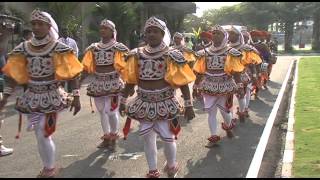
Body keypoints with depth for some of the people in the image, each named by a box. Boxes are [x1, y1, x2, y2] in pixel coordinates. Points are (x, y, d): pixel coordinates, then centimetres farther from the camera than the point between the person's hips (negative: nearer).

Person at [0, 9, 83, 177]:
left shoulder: (59, 48, -11)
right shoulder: (24, 48, 0)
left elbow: (73, 73, -9)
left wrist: (76, 97, -13)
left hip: (51, 98, -4)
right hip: (32, 97, 4)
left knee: (43, 135, -3)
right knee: (40, 134, 13)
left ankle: (50, 169, 18)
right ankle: (47, 167, 32)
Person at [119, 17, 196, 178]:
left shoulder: (171, 56, -9)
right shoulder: (137, 55, 2)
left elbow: (183, 82, -7)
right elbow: (130, 81, 10)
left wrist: (188, 105, -8)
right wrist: (123, 101, 12)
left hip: (165, 105, -3)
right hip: (144, 104, 4)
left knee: (168, 138, 5)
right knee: (148, 139, 12)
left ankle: (171, 168, 32)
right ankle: (153, 171, 30)